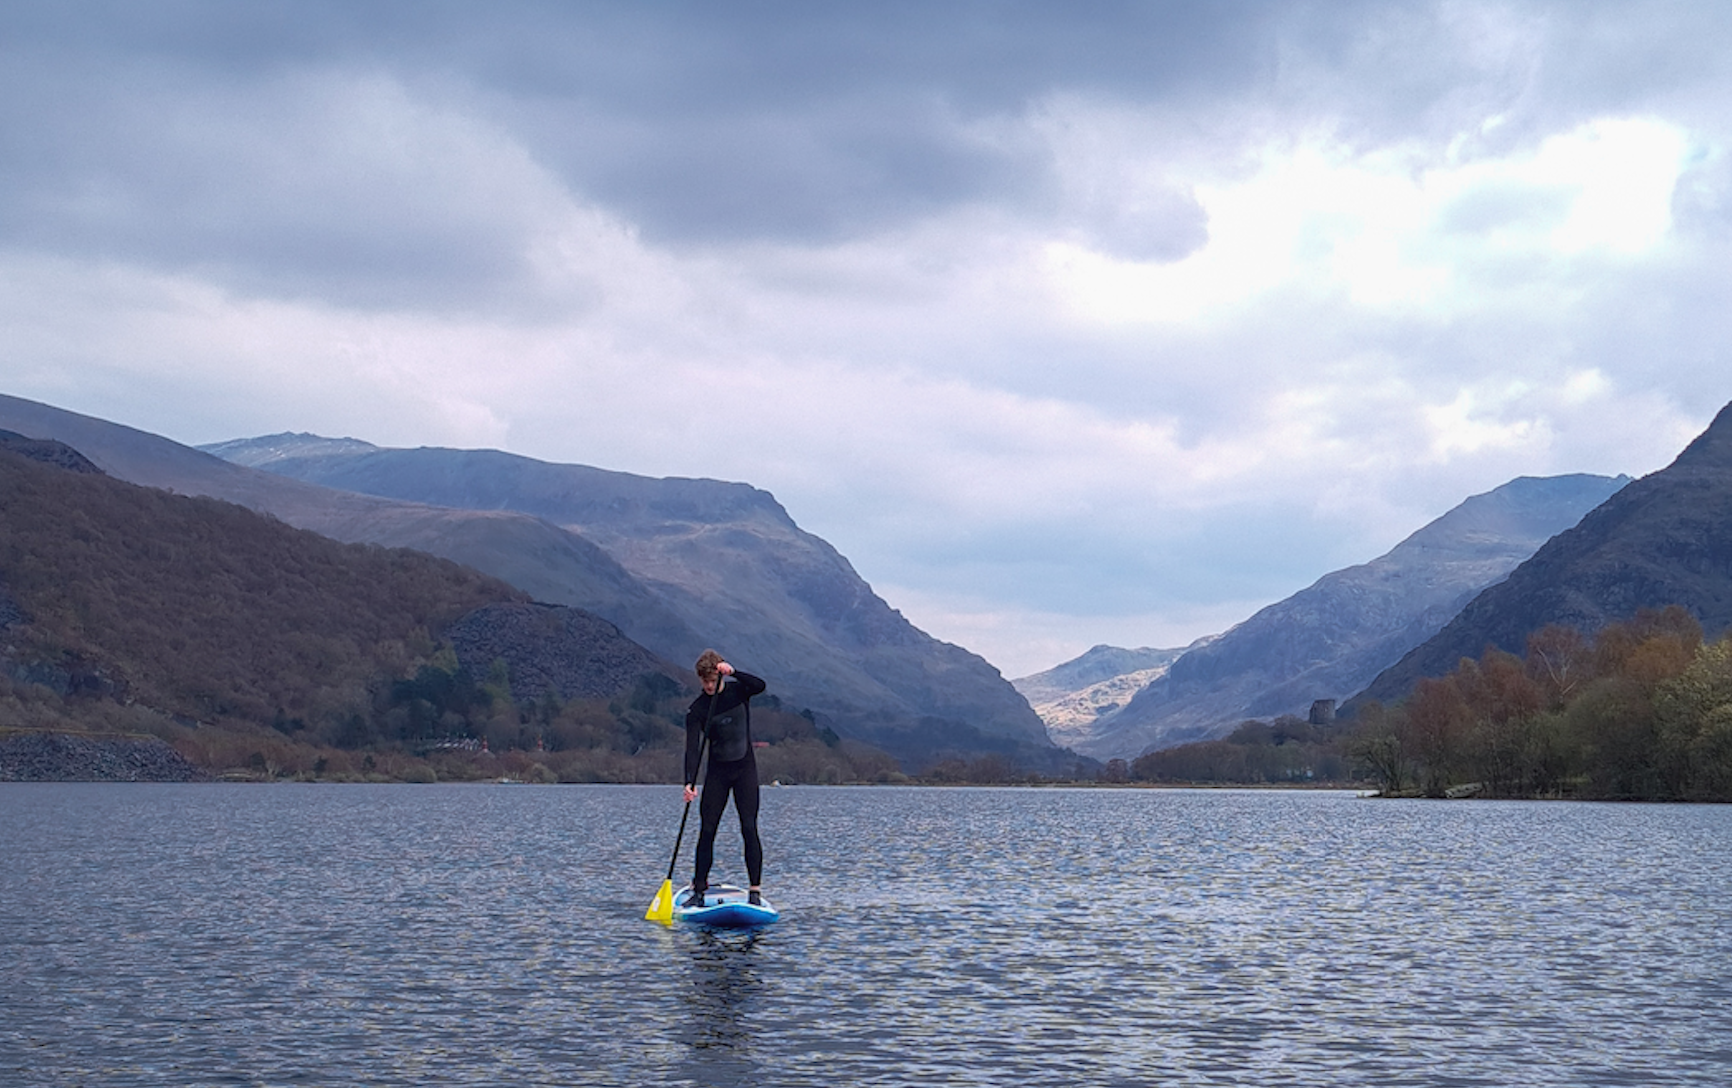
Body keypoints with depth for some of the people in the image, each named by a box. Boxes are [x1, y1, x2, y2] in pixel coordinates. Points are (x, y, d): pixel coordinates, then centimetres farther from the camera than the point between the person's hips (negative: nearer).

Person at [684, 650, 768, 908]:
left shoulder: (737, 690, -5)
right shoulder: (697, 709, -9)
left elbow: (759, 686, -28)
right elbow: (693, 748, -19)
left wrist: (733, 672, -41)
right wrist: (690, 783, -32)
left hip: (745, 768, 0)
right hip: (717, 772, 0)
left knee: (749, 829, -8)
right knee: (706, 831, -3)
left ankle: (756, 891, -7)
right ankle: (698, 891, 3)